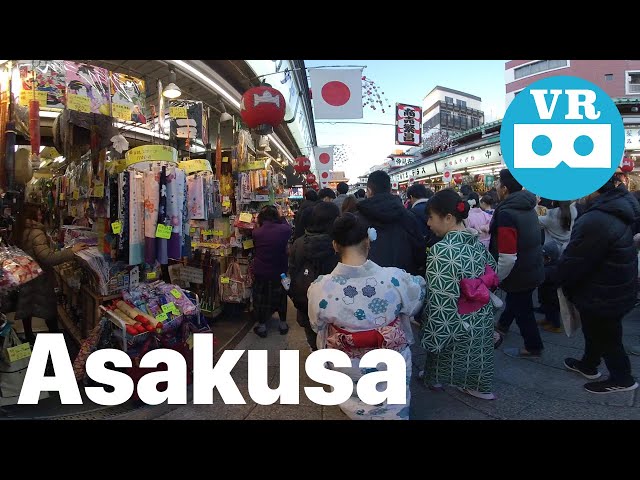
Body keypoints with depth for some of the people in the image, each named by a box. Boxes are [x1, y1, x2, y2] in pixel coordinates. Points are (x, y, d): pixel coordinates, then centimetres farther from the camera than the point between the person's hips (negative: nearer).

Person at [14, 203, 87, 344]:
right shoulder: (36, 233, -24)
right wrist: (71, 251, -36)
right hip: (40, 279, -8)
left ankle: (29, 337, 33)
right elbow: (48, 258, -34)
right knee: (49, 309, 5)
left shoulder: (20, 232, 2)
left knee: (27, 307, 19)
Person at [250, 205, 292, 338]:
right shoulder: (284, 230, -18)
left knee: (260, 297, 16)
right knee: (281, 296, 20)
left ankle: (262, 325, 25)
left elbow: (254, 250, 1)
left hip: (260, 271, 0)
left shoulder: (256, 232, -15)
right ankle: (283, 323, 31)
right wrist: (282, 218, 18)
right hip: (279, 271, 0)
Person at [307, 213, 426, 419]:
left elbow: (317, 325, -6)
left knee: (355, 406, 36)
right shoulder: (396, 279, -29)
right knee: (393, 408, 35)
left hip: (347, 370, 1)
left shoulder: (320, 288, -27)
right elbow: (417, 298, -4)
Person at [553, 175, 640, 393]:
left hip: (602, 296, -9)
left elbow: (573, 261, -25)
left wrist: (560, 278, -5)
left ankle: (622, 379, 33)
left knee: (605, 337, 13)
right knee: (596, 332, 27)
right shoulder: (617, 211, -1)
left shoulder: (596, 220, -34)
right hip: (617, 288, 9)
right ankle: (588, 365, 47)